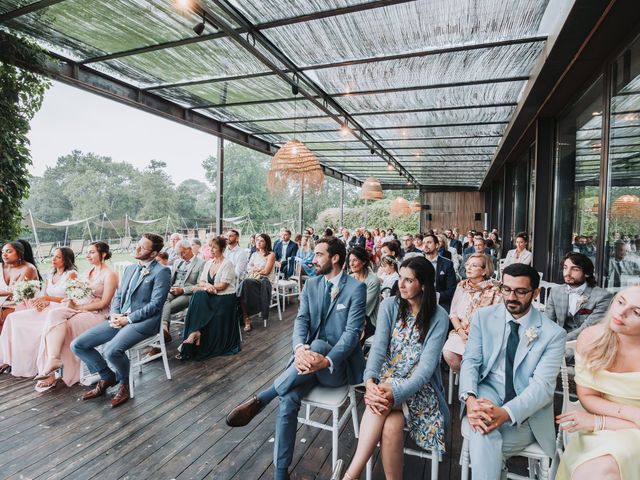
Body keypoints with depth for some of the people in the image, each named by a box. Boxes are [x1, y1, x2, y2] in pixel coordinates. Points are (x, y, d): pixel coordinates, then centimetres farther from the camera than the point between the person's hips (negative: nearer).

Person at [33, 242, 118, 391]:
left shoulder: (110, 275, -7)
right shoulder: (88, 272, 18)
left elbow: (104, 303, -12)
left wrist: (77, 306, -14)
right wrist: (71, 300, -7)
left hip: (97, 314, -6)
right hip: (80, 309, 7)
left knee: (60, 327, -24)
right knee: (54, 314, -22)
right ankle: (53, 360, -29)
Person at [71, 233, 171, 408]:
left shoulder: (161, 272, -8)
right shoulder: (130, 269, 18)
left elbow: (155, 305, -14)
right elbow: (118, 296, 19)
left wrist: (127, 319, -16)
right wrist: (114, 314, -1)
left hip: (143, 322, -8)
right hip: (120, 319, 8)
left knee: (111, 351, -31)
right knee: (77, 345, -1)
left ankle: (124, 382, 2)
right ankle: (107, 377, 19)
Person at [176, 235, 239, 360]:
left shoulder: (227, 264, -7)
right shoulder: (208, 263, 13)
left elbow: (223, 285, -13)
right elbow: (201, 282, 7)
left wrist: (205, 286, -9)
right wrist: (208, 286, -15)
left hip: (225, 298, -5)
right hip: (211, 297, 6)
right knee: (197, 296, -23)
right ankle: (195, 332, -24)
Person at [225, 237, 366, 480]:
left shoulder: (356, 288, -9)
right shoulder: (311, 285, 7)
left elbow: (352, 331, -16)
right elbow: (301, 320, -3)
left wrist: (327, 361, -33)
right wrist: (300, 348, -26)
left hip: (338, 364, -3)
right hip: (310, 358, 4)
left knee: (318, 345, -37)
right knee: (288, 400, -24)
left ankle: (260, 400, -23)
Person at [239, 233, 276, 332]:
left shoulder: (271, 254, 3)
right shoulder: (254, 254, 23)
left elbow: (266, 271, -6)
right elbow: (248, 268, 12)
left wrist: (254, 269, 5)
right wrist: (259, 269, -3)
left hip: (265, 280, -5)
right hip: (253, 279, 5)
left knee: (246, 283, -32)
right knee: (245, 283, -31)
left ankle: (246, 317, -26)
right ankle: (246, 318, -30)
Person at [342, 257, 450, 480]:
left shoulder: (439, 317, -9)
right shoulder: (389, 305, -1)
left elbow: (427, 364, -17)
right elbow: (378, 347, -10)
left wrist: (397, 393, -32)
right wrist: (370, 380, -30)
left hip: (418, 386, -2)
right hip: (387, 378, 2)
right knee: (392, 424, -30)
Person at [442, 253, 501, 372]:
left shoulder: (494, 289, -3)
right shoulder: (461, 286, 10)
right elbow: (453, 313, 9)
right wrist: (461, 332, -6)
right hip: (461, 333, 3)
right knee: (448, 352, -22)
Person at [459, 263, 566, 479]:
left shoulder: (553, 334, -6)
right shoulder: (483, 316, 0)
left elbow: (542, 385, -14)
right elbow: (470, 360, -3)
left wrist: (505, 413, -30)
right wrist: (469, 398, -23)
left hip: (526, 412, -1)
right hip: (487, 393, 2)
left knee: (483, 440, -28)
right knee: (483, 434, -31)